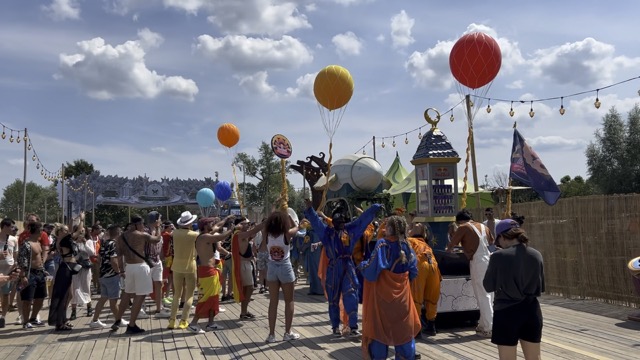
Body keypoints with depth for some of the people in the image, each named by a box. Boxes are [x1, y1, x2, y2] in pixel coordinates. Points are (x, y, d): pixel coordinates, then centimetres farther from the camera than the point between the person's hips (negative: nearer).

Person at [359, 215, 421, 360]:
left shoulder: (382, 244, -14)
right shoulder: (406, 245, 0)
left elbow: (373, 266, -19)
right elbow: (413, 271, 5)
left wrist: (362, 265, 0)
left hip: (383, 290, -4)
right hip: (401, 291, 4)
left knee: (380, 322, 8)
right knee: (403, 323, 14)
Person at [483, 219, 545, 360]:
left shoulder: (499, 256, -14)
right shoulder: (536, 255, 0)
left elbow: (488, 286, -4)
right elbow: (541, 287, 8)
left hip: (507, 313, -4)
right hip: (532, 311, 4)